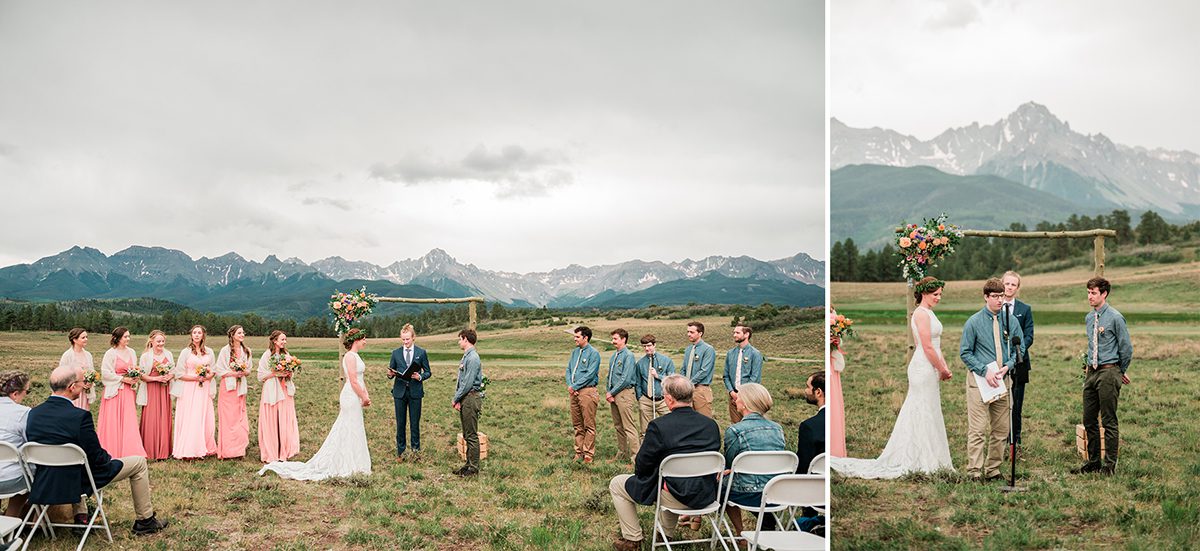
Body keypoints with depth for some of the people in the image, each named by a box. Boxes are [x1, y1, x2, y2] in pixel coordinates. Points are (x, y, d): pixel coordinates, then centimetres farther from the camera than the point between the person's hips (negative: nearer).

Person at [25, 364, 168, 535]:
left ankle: (80, 516, 35)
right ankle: (145, 520, 20)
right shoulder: (79, 416, -25)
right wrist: (109, 458, 5)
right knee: (139, 462, 11)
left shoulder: (33, 413, -5)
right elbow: (97, 459, -18)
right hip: (79, 482, -7)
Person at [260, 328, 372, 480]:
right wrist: (364, 398, -12)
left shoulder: (356, 356, 15)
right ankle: (346, 466, 5)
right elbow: (353, 381, -19)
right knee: (350, 431, -3)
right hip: (351, 396, -9)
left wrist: (366, 395, 8)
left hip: (356, 397, 9)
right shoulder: (350, 356, -15)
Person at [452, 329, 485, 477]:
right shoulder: (466, 357, 16)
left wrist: (456, 398, -12)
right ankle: (469, 464, 22)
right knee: (467, 435, 15)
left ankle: (474, 468, 1)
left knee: (472, 435, -5)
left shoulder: (473, 358, -16)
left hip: (471, 398, -10)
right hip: (465, 399, 10)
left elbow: (468, 383, -20)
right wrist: (457, 399, 7)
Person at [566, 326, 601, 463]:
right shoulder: (575, 351, 14)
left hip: (587, 391, -8)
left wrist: (574, 386, -13)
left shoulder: (593, 353, -9)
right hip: (574, 392, 8)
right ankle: (579, 452, 20)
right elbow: (568, 369, 15)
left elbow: (589, 374, -16)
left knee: (589, 425, -3)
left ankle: (588, 454, 1)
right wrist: (569, 385, -2)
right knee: (577, 425, 12)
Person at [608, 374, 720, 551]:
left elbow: (642, 467, -10)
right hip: (706, 496, 6)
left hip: (676, 497, -6)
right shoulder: (711, 425, -2)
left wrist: (637, 465, 13)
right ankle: (666, 532, 47)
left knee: (616, 485, 14)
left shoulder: (658, 426, -18)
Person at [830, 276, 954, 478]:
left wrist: (945, 367, 8)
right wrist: (942, 370, -11)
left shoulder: (928, 313, 16)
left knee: (928, 415, 12)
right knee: (924, 415, -4)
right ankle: (922, 462, 3)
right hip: (924, 369, -10)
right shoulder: (921, 313, -15)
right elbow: (927, 347, -19)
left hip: (930, 369, 10)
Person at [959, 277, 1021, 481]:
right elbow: (965, 353, -3)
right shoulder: (974, 322, -4)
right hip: (979, 380, -4)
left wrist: (1007, 366, -7)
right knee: (978, 429, -7)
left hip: (1002, 379, 4)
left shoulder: (1011, 321, 5)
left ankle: (993, 470, 18)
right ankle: (974, 471, -5)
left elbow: (1018, 349, 12)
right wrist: (985, 371, -14)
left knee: (1001, 429, 8)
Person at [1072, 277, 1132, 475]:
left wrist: (1120, 372, 4)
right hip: (1091, 372, 7)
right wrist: (1090, 366, 16)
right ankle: (1093, 461, 19)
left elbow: (1126, 348, -6)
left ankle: (1110, 464, 7)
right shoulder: (1089, 318, 12)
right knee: (1089, 420, 10)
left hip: (1108, 373, -7)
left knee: (1109, 420, -1)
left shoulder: (1115, 318, -11)